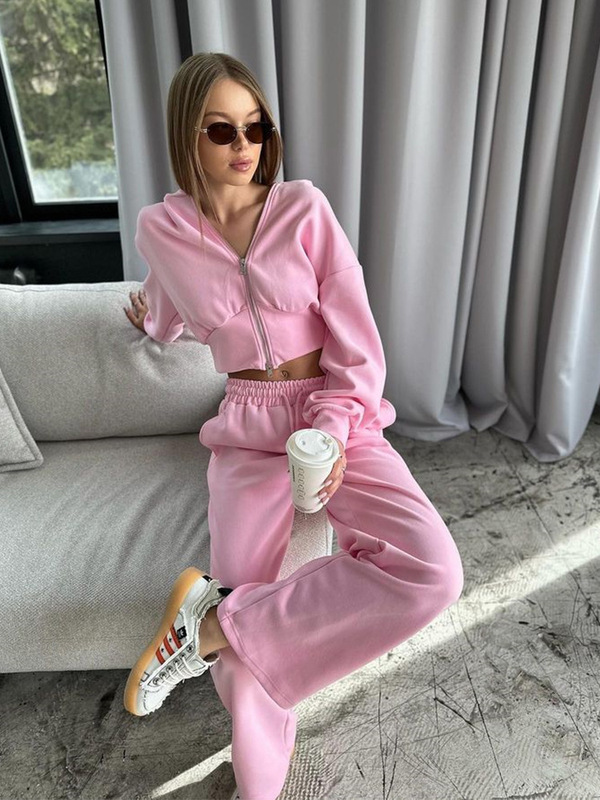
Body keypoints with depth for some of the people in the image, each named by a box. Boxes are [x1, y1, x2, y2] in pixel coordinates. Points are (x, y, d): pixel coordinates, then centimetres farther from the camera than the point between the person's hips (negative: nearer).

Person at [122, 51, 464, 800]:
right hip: (247, 432, 1)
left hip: (340, 421, 0)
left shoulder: (304, 208, -3)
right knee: (247, 643, -8)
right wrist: (151, 318, 45)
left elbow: (354, 336, -6)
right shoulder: (160, 229, 1)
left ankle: (212, 616, -14)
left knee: (432, 572, -26)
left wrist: (332, 432, -16)